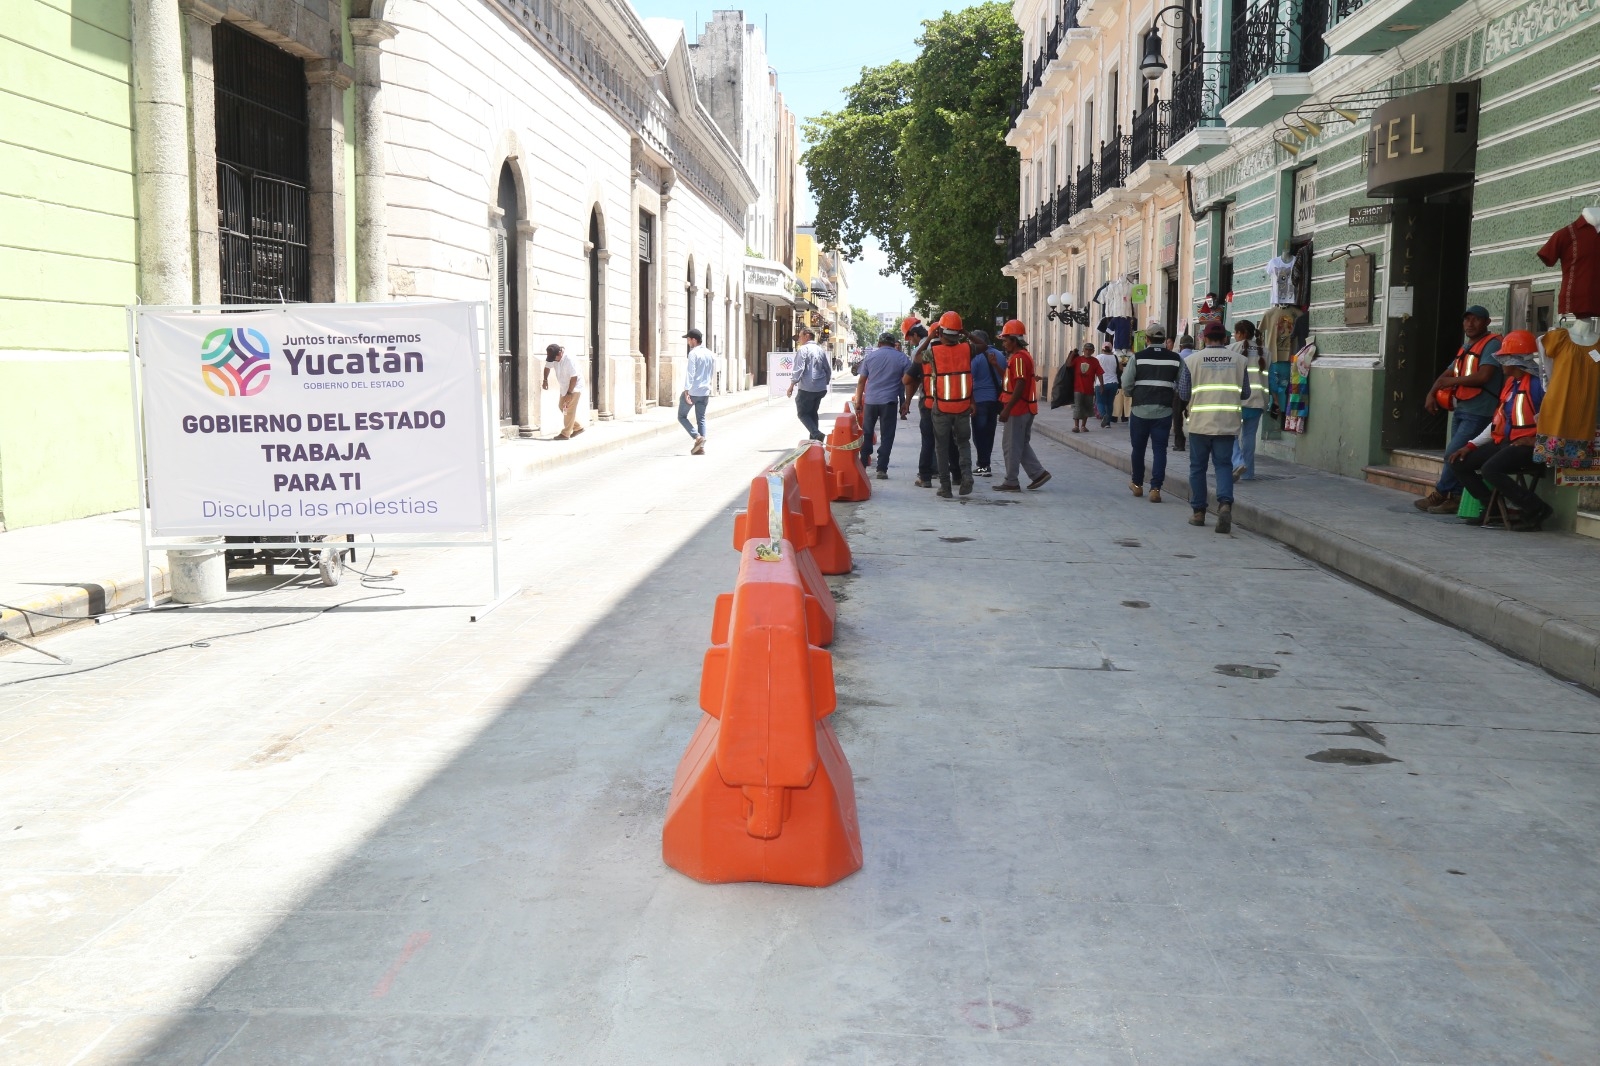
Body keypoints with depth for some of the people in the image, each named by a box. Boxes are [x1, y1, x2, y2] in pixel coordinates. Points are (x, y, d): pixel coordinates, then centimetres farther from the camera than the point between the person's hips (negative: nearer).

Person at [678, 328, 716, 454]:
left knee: (682, 416, 7)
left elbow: (690, 373, -18)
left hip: (692, 391, -6)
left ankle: (697, 437, -10)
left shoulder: (693, 353, -11)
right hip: (704, 392, 7)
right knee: (701, 419, 11)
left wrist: (687, 391, -22)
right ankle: (701, 447, 7)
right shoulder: (710, 354, 11)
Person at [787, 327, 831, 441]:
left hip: (807, 389, -7)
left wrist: (792, 384, -15)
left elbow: (799, 368, -17)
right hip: (820, 389, 7)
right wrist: (825, 383, 27)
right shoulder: (820, 350, 13)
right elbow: (828, 369, 17)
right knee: (813, 413, 18)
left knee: (803, 413, 0)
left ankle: (816, 434, -20)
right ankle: (814, 438, 15)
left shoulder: (804, 349, -9)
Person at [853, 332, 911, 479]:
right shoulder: (902, 358, 3)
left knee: (867, 434, 15)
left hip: (870, 400, 2)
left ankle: (862, 465, 15)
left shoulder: (870, 356, 5)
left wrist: (858, 401, 9)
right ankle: (882, 469, -1)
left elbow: (861, 381, 4)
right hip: (889, 401, -1)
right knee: (887, 436, 4)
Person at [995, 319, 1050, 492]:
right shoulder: (1024, 355, 16)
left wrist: (1007, 409, -23)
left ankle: (1011, 482, 4)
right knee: (1022, 444, 17)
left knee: (1011, 445, -2)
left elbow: (1020, 386, -23)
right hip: (1026, 408, 10)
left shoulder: (1019, 358, -16)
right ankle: (1039, 473, 14)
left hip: (1018, 408, -10)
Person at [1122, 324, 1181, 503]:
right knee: (1159, 450, 4)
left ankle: (1137, 484, 27)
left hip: (1141, 409, -1)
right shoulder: (1176, 359, 0)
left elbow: (1126, 384, -7)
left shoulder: (1137, 357, -5)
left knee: (1138, 448, 15)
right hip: (1164, 411, 1)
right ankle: (1155, 488, -4)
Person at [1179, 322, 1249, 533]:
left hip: (1200, 422, -1)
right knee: (1223, 464, 6)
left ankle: (1198, 512, 14)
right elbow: (1245, 393, 7)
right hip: (1228, 422, 1)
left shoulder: (1192, 360, -3)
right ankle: (1225, 503, -17)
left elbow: (1183, 393, -1)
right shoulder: (1238, 359, 3)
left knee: (1197, 467, 9)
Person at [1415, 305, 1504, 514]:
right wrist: (1432, 394, 5)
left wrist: (1453, 381, -11)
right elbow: (1447, 374, 22)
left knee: (1453, 453, -13)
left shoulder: (1492, 344, -9)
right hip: (1461, 409, 9)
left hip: (1478, 412, -9)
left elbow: (1484, 376, -21)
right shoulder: (1465, 346, 19)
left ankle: (1439, 494, -2)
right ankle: (1455, 498, 11)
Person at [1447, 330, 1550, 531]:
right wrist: (1470, 446, 13)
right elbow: (1497, 422, 20)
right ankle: (1492, 508, 7)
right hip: (1503, 443, 9)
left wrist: (1536, 440, -20)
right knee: (1458, 463, 2)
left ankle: (1536, 509, -16)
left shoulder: (1537, 383, -12)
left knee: (1490, 469, -32)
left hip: (1526, 446, -9)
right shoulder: (1509, 384, 17)